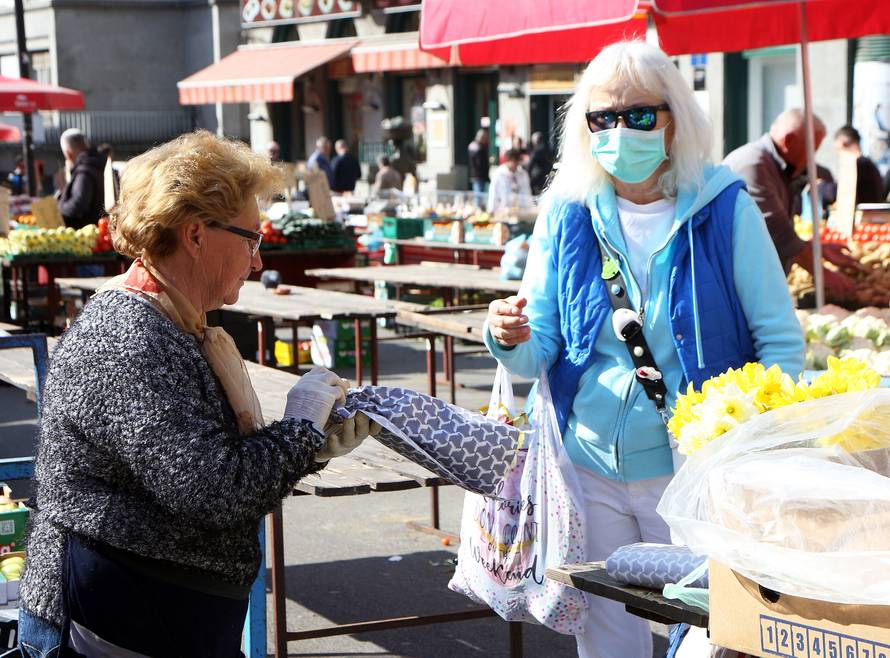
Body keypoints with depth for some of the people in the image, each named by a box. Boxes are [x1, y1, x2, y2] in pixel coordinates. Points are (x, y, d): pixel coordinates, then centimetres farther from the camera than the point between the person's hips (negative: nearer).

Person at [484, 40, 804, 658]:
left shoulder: (726, 210, -7)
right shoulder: (566, 213, 1)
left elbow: (781, 341, -3)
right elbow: (541, 351, 3)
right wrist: (513, 339, -20)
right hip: (591, 467, 3)